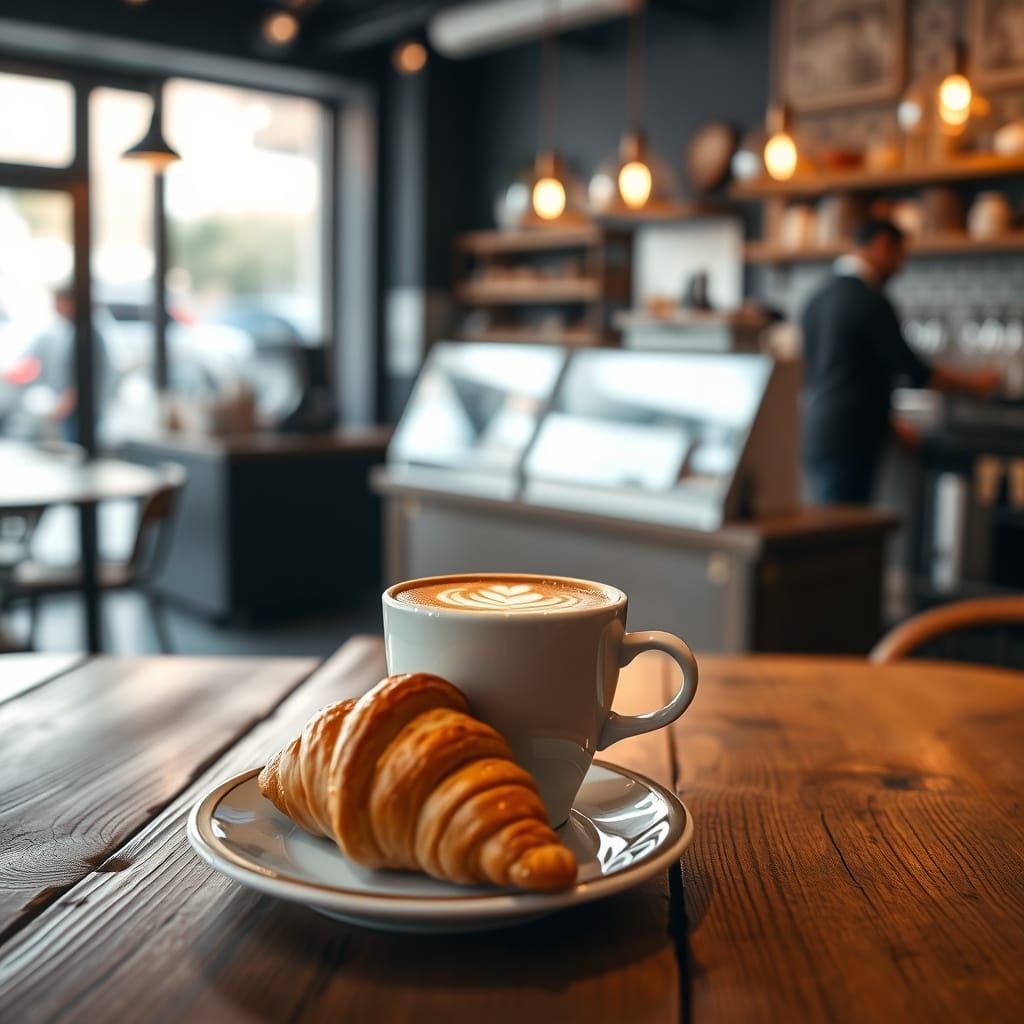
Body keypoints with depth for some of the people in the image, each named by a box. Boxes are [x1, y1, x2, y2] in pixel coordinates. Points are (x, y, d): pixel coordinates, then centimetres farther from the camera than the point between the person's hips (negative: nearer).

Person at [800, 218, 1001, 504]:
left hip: (816, 438, 9)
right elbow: (912, 372, -12)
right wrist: (974, 382, 3)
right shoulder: (870, 302, -12)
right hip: (848, 445, -9)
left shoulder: (817, 300, 14)